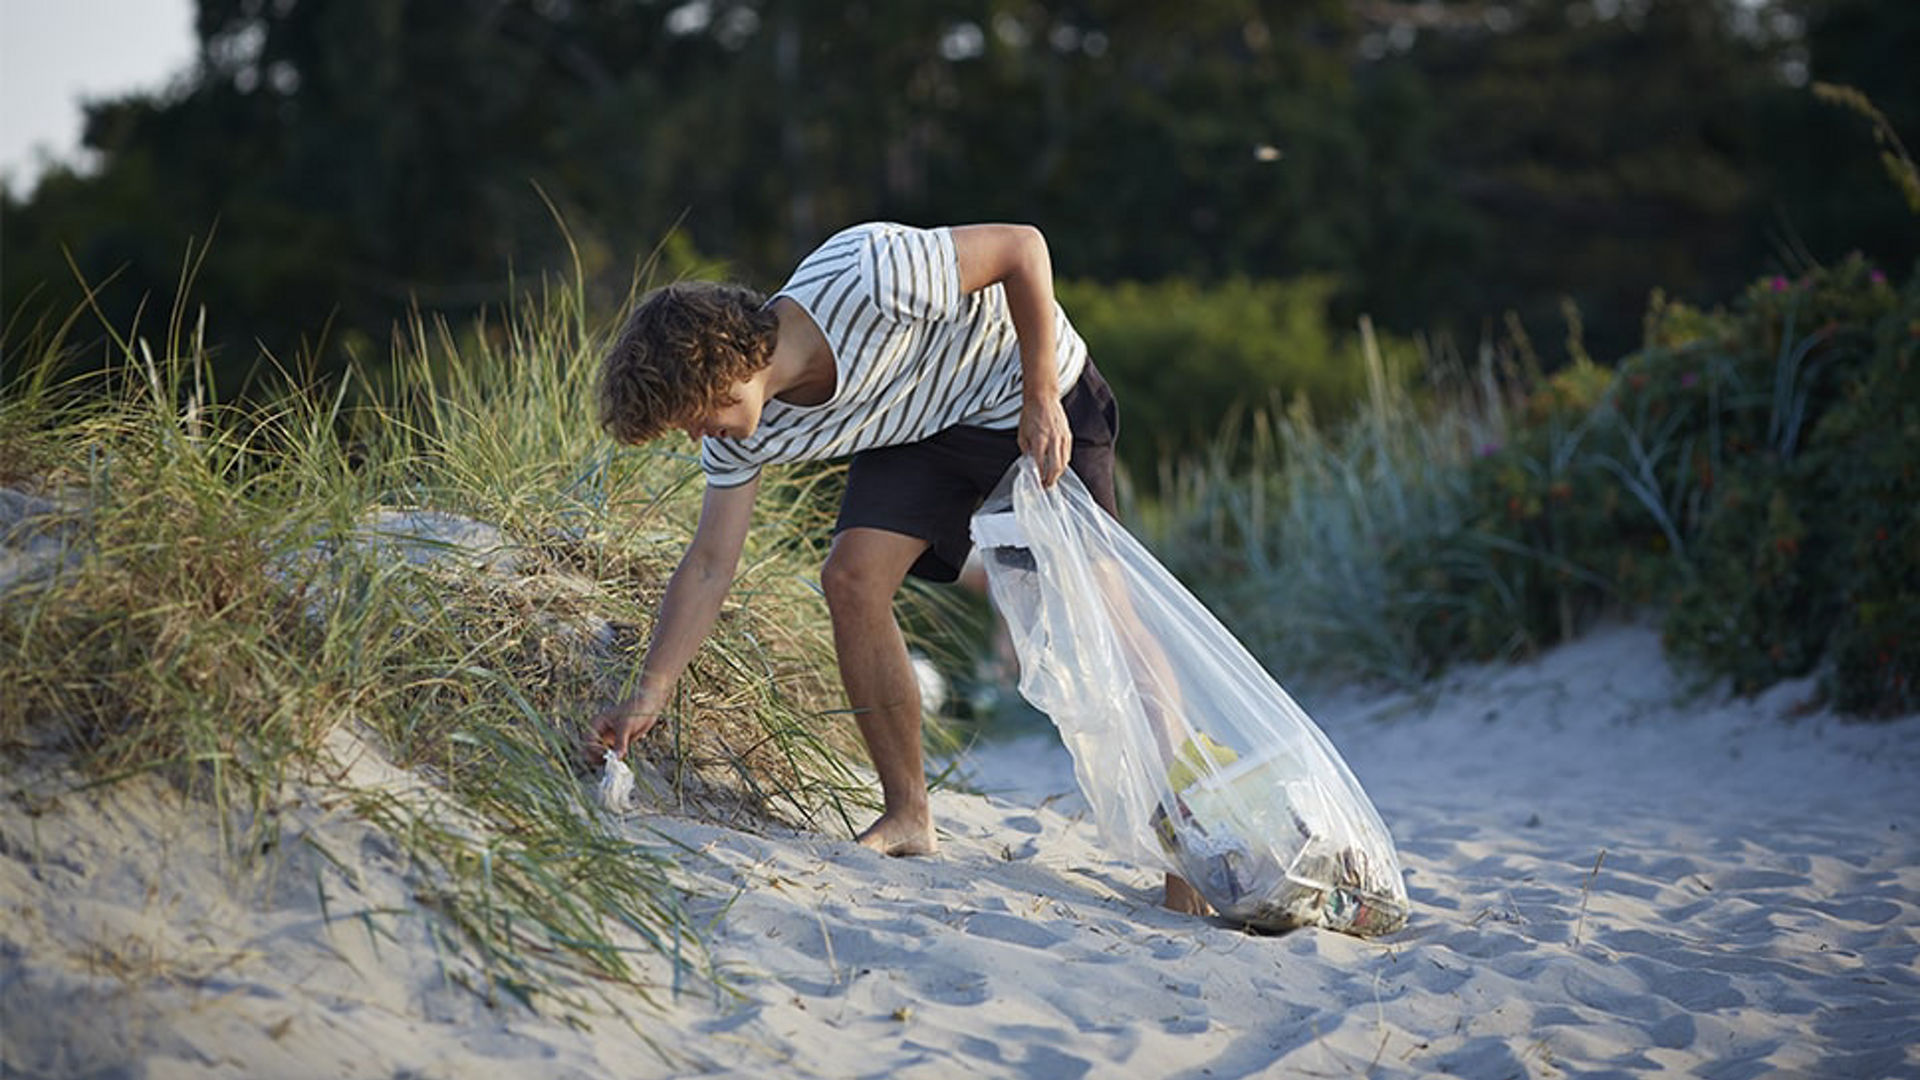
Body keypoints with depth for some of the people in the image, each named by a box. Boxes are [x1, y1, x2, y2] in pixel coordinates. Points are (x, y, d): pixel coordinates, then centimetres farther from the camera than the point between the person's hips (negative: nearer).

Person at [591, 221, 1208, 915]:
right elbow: (709, 565, -10)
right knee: (851, 581, -16)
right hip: (915, 429, 5)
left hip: (1031, 396, -5)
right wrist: (651, 693, -17)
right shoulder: (744, 432, -16)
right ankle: (908, 817, -3)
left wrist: (1041, 402, -25)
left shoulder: (864, 279, -38)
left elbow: (1023, 246, -26)